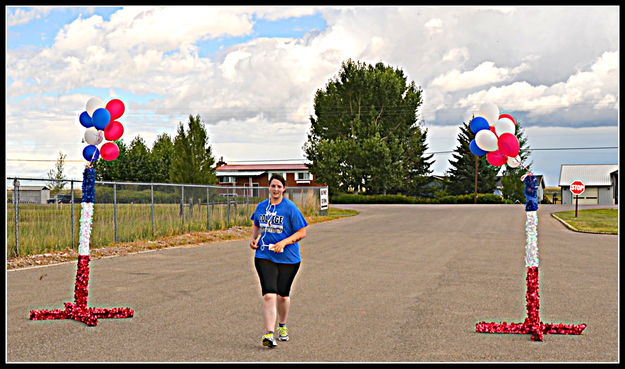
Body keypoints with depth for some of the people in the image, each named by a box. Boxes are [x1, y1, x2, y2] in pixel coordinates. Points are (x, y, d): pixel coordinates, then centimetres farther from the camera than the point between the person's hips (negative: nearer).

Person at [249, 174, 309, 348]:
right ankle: (269, 334, -13)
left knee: (282, 294, 12)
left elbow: (302, 232, -7)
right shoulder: (261, 206, 6)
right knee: (269, 294, -13)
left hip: (288, 258, -2)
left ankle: (282, 326, 37)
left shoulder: (290, 208, -7)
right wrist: (253, 239, 5)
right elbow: (256, 225, 25)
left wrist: (284, 243, -19)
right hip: (264, 257, 2)